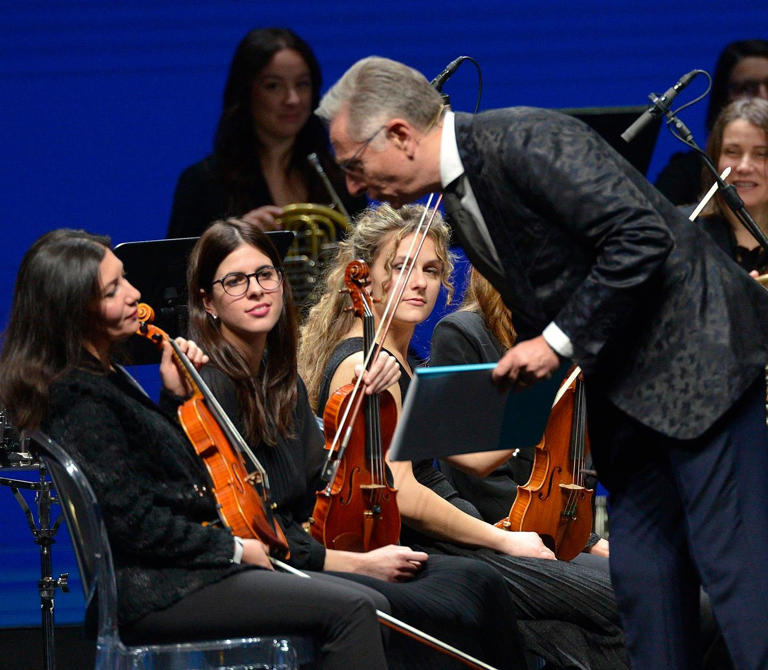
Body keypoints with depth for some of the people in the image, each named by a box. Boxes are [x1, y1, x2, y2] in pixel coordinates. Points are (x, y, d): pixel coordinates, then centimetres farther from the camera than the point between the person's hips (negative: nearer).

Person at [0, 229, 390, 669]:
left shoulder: (106, 377, 14)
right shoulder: (78, 398, -17)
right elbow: (135, 524, -20)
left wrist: (176, 397, 13)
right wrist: (232, 548, -9)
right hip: (149, 591, -10)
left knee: (371, 608, 2)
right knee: (351, 613, -19)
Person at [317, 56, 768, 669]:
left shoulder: (526, 142, -17)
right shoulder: (462, 205, 13)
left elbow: (642, 237, -24)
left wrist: (560, 342, -19)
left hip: (699, 361, -10)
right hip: (630, 392, 10)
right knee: (640, 572, 5)